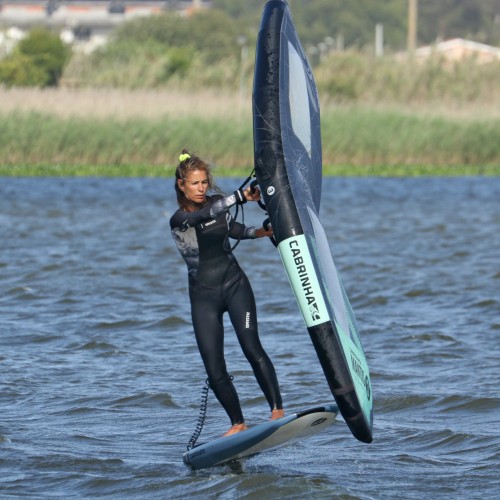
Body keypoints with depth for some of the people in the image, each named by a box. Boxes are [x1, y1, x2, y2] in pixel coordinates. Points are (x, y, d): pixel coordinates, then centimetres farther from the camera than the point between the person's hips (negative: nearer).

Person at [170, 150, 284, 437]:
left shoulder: (218, 203, 3)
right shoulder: (179, 219, -11)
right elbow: (205, 215, -33)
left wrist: (258, 232, 7)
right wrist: (242, 197, -42)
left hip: (235, 284, 1)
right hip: (204, 295, -1)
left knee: (252, 348, -19)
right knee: (215, 371, -5)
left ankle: (278, 410, -21)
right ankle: (238, 424, 11)